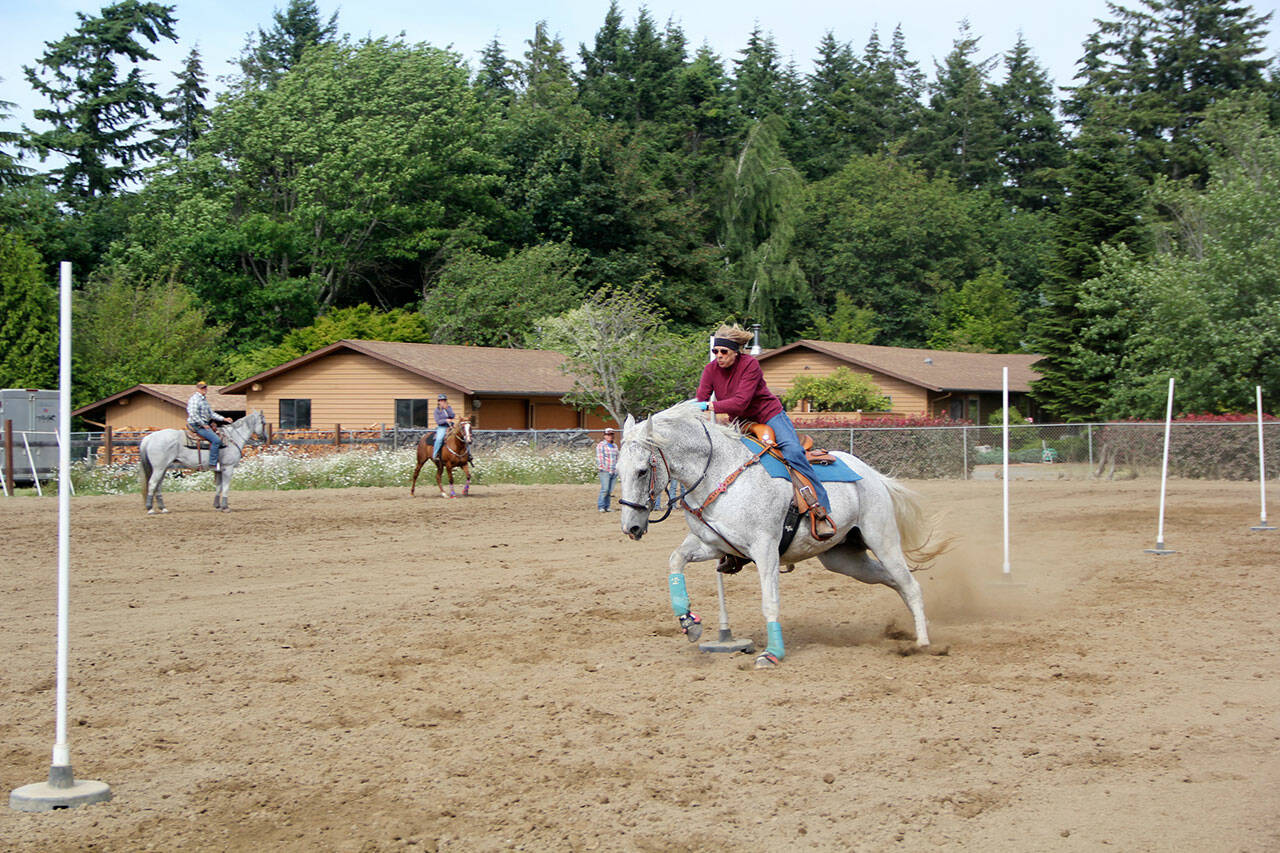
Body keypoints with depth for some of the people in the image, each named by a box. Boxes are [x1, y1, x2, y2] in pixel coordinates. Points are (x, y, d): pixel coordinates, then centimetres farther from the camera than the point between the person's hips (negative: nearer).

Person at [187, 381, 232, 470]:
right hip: (197, 426, -11)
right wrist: (203, 425, -19)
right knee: (216, 439, -22)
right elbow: (193, 415, -22)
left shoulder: (204, 400, 19)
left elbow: (211, 413, 24)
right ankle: (213, 464, -22)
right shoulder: (195, 399, -12)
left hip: (205, 424, 11)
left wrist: (224, 419, 15)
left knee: (220, 436, 12)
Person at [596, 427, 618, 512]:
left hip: (614, 472, 6)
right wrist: (601, 468, -14)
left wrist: (617, 469, 18)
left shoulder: (615, 446, 20)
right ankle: (600, 506, -5)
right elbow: (599, 457, -7)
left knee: (610, 490, 3)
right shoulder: (601, 445, 0)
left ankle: (606, 507, 9)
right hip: (605, 471, -6)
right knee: (604, 489, -12)